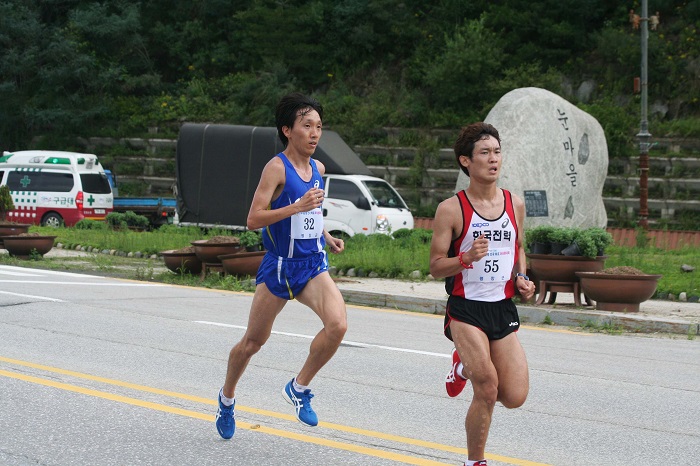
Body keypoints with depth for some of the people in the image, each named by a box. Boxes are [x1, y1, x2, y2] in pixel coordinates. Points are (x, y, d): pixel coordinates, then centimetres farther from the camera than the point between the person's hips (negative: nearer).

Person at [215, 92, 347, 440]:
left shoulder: (318, 169, 9)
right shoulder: (277, 168, -13)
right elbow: (254, 219, -20)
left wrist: (327, 237, 11)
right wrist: (298, 206, -27)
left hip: (313, 265, 5)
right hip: (279, 266, -5)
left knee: (338, 324, -20)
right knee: (254, 341, 8)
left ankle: (299, 387, -1)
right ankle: (227, 397, 34)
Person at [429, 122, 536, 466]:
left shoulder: (515, 204, 5)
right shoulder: (451, 210, -10)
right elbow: (435, 267, -8)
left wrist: (521, 278, 3)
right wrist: (467, 258, -27)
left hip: (503, 308, 5)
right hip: (466, 309, -5)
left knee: (515, 397, -1)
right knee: (487, 392, -14)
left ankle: (467, 367, 30)